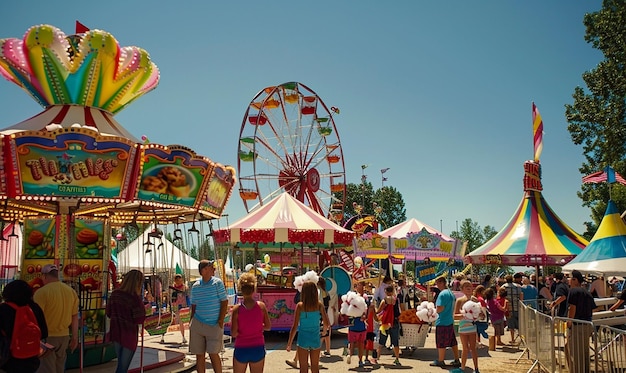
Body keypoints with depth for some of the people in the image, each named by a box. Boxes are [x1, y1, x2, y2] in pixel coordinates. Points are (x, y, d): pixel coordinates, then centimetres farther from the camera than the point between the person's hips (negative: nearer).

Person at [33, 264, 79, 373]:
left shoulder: (42, 292, -12)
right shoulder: (71, 291, 5)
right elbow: (75, 317, 9)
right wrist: (75, 337, 15)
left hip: (46, 337, -5)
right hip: (64, 336, 5)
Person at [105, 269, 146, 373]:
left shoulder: (114, 294, -5)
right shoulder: (135, 298, -23)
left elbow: (109, 314, 5)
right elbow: (140, 320, -19)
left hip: (116, 334, 6)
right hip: (129, 335, -6)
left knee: (121, 364, 23)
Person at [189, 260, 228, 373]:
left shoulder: (217, 283, -3)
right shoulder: (195, 286, 5)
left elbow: (224, 302, -4)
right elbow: (193, 305, 14)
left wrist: (221, 321, -8)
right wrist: (191, 321, 10)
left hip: (214, 325, -3)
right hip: (197, 324, 3)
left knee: (213, 353, -6)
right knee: (199, 355, 7)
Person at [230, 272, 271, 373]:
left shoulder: (237, 309, -12)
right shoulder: (261, 306, -8)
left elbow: (233, 333, -12)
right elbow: (268, 327, 1)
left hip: (241, 349, -1)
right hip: (258, 349, 1)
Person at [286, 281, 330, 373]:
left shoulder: (300, 306, -11)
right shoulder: (319, 305, -6)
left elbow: (295, 326, -11)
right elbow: (327, 324, -4)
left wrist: (289, 344, -4)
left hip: (303, 340, -2)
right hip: (316, 340, 2)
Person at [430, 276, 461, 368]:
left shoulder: (442, 294, -17)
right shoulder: (451, 293, 11)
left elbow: (439, 309, -23)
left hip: (442, 322, -9)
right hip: (450, 321, 9)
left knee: (441, 343, 3)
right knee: (453, 342, 13)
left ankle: (440, 361, 12)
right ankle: (457, 360, 17)